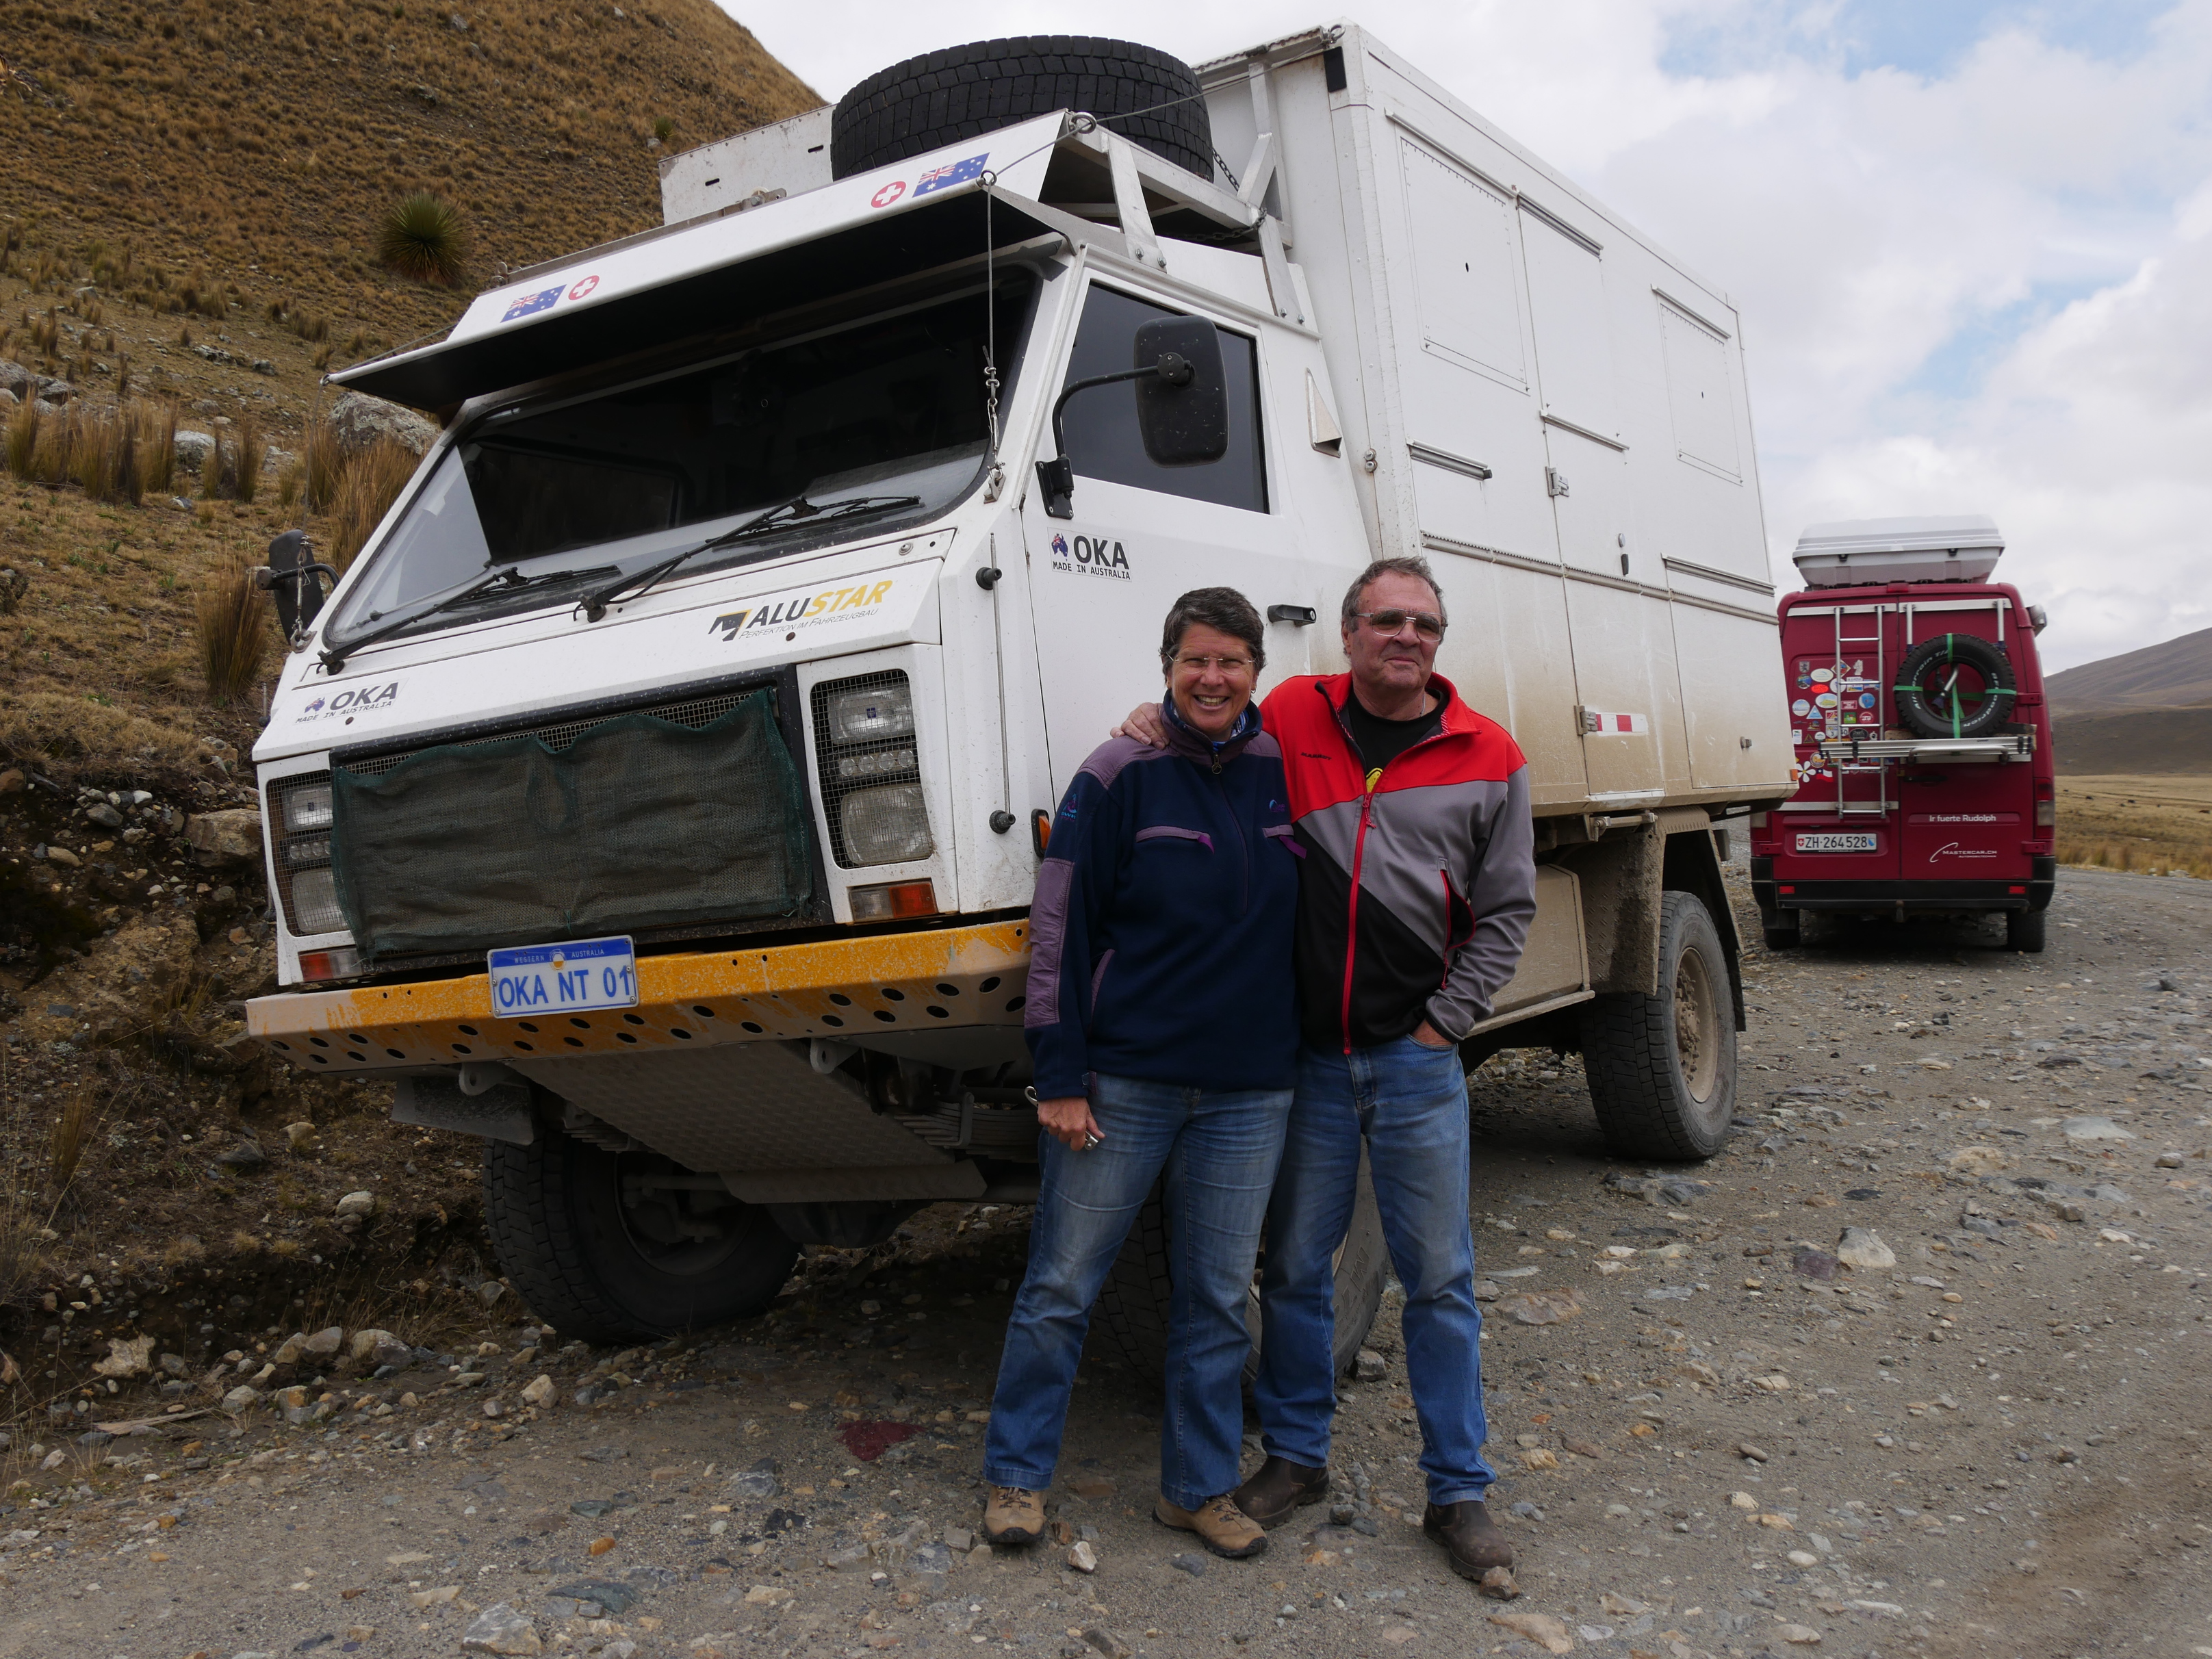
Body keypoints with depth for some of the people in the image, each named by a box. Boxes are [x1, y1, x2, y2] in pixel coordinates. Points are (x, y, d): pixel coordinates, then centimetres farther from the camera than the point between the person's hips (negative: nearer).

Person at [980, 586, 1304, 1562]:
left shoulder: (1286, 773, 5)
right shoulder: (1122, 776, -6)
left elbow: (1313, 915, 16)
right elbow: (1061, 928, -7)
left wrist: (1307, 1054, 11)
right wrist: (1058, 1075, -10)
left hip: (1249, 1090, 4)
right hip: (1122, 1080, -3)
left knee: (1218, 1298, 11)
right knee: (1061, 1286, 6)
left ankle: (1200, 1488, 25)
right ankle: (1016, 1474, 22)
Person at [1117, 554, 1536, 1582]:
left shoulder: (1487, 758, 1)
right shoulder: (1290, 718, 2)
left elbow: (1506, 912, 4)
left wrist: (1443, 1024, -3)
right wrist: (1160, 724, -2)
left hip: (1417, 1059, -1)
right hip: (1306, 1055, 1)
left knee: (1438, 1278, 6)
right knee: (1294, 1265, 11)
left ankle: (1458, 1491, 19)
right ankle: (1294, 1456, 28)